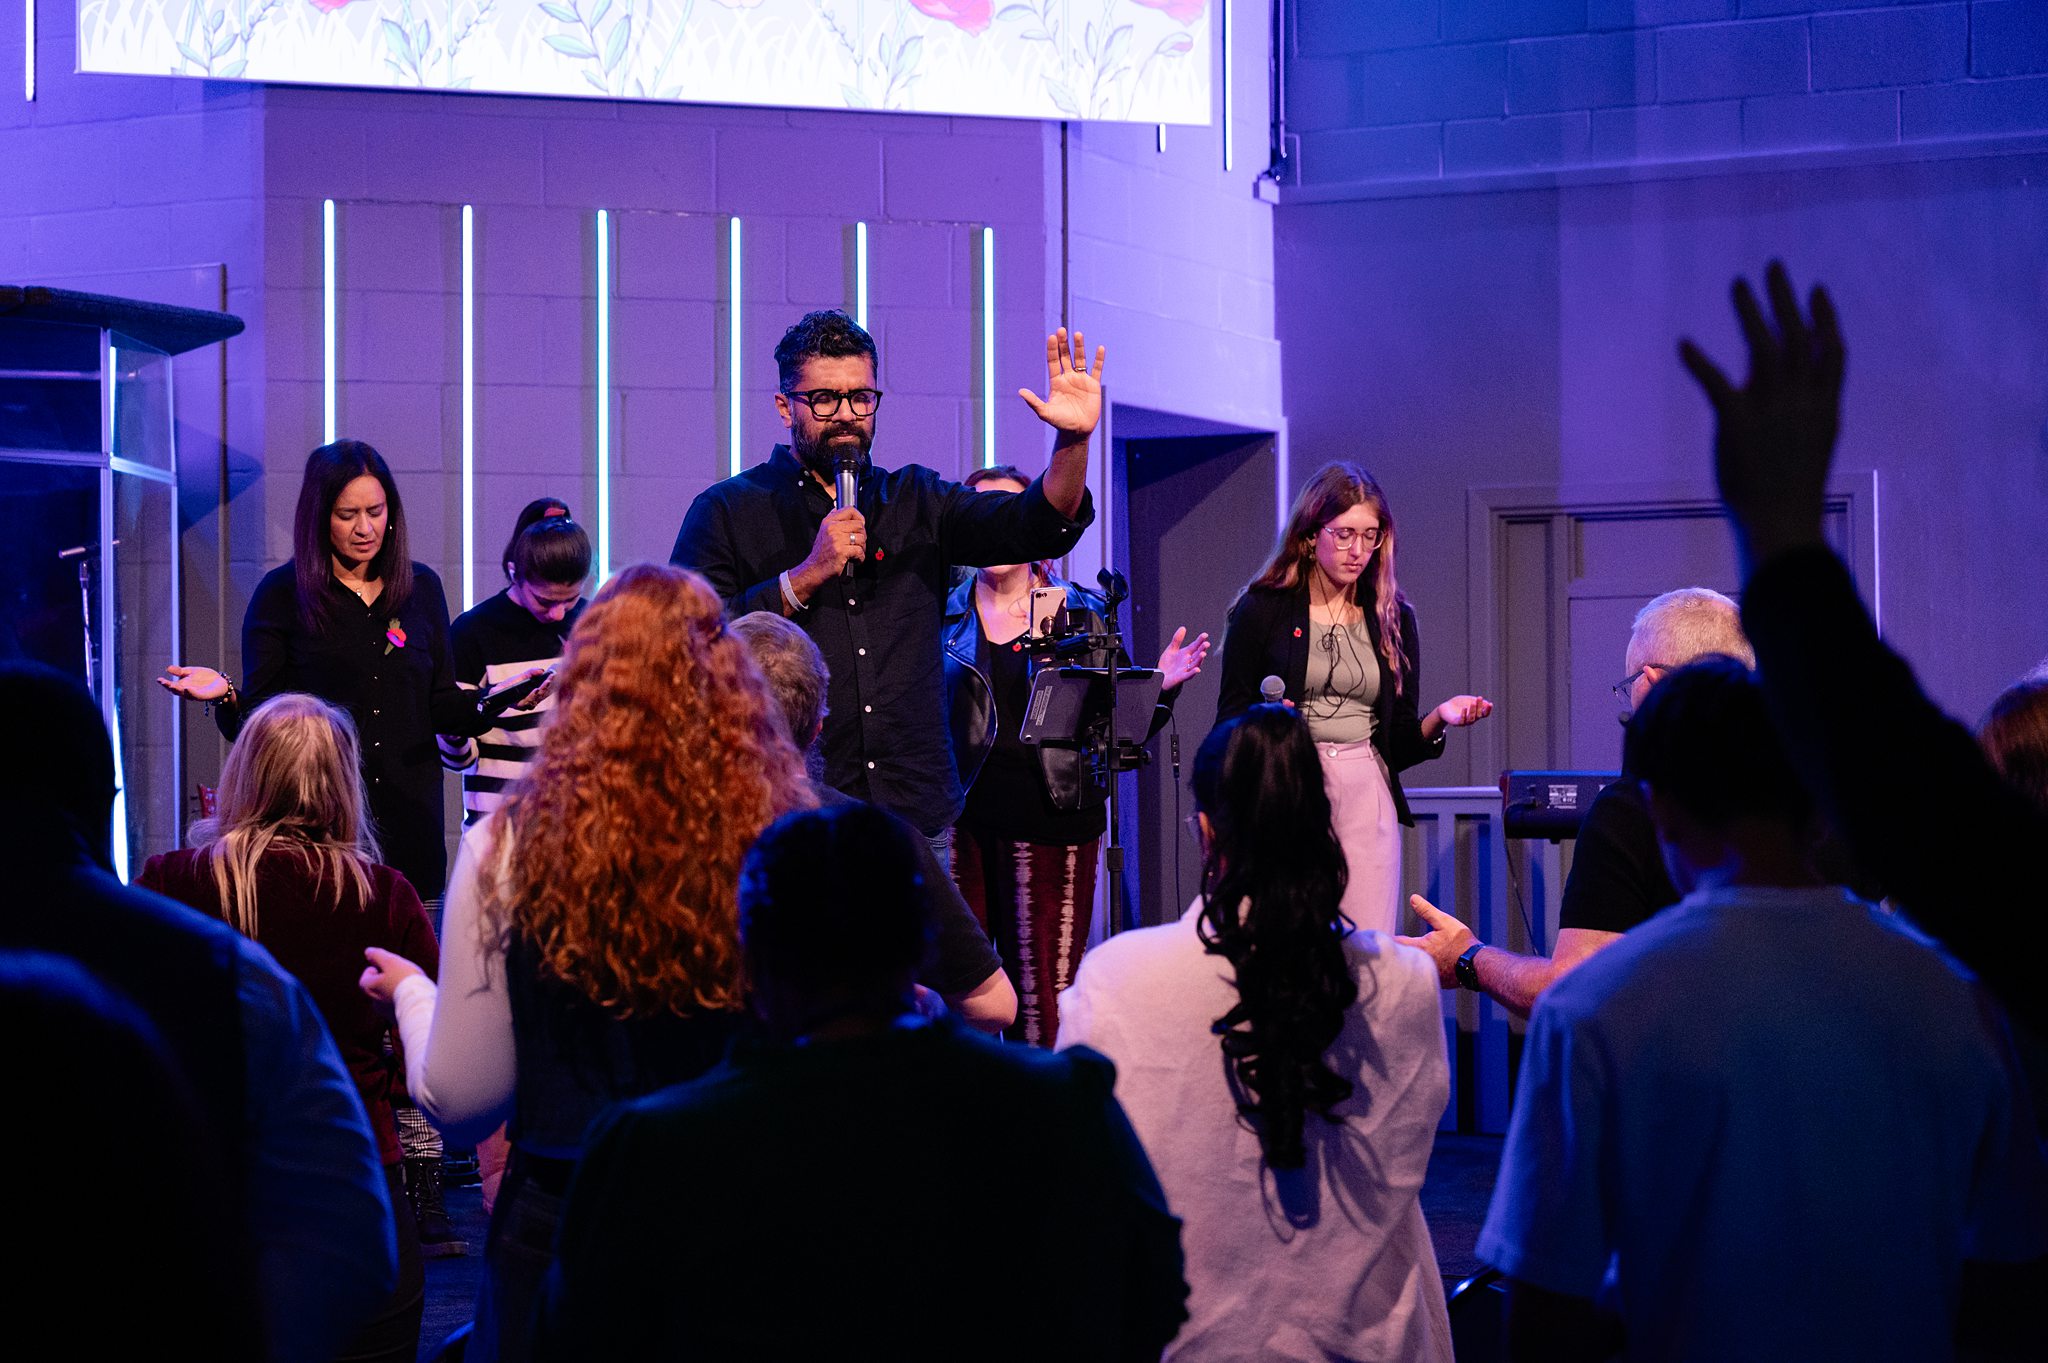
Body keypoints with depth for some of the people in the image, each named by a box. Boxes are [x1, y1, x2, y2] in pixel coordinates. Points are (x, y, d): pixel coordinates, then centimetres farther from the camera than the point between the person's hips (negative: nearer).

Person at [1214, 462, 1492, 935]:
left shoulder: (1393, 618, 12)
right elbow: (1230, 720, 3)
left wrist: (1439, 719, -7)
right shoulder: (1263, 609, 3)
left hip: (1368, 795, 3)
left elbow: (1400, 743, 12)